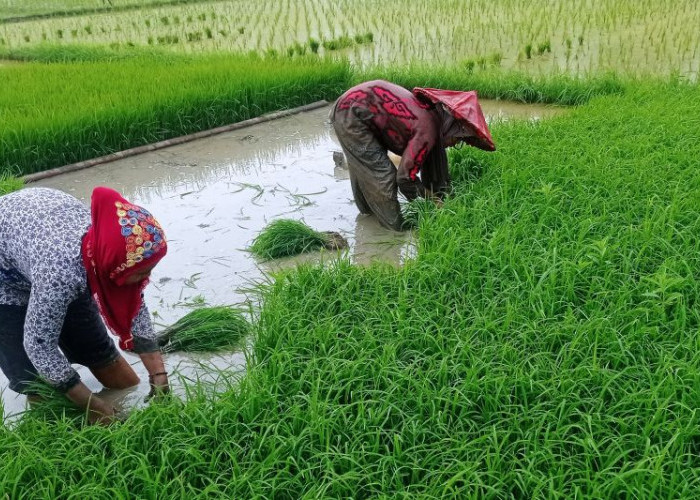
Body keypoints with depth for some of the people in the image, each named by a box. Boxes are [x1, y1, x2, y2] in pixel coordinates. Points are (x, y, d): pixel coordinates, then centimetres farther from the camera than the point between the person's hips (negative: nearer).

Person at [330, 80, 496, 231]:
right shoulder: (427, 132, -22)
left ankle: (368, 208, 45)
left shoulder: (432, 113, 6)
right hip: (352, 114, -9)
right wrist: (434, 200, -3)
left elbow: (433, 165, 16)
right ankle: (396, 227, 8)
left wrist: (439, 197, 20)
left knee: (362, 166, 26)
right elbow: (405, 176, -16)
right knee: (382, 174, -4)